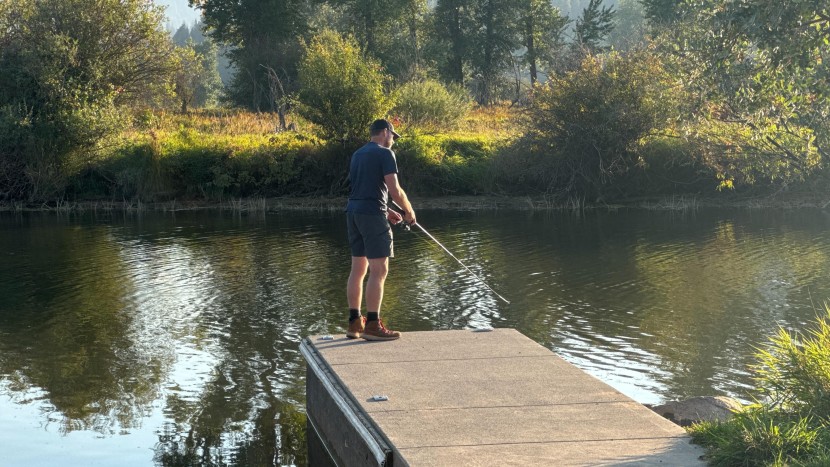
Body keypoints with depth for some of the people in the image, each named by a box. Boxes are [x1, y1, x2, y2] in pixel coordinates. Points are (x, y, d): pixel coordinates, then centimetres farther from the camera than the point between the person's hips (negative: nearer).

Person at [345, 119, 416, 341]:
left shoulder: (357, 155, 18)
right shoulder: (384, 153, -7)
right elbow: (394, 190, -14)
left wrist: (387, 211, 23)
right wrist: (408, 211, 2)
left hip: (353, 212, 8)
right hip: (372, 214, -8)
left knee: (358, 269, 11)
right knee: (379, 271, -7)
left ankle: (354, 323, 13)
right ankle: (372, 325, -10)